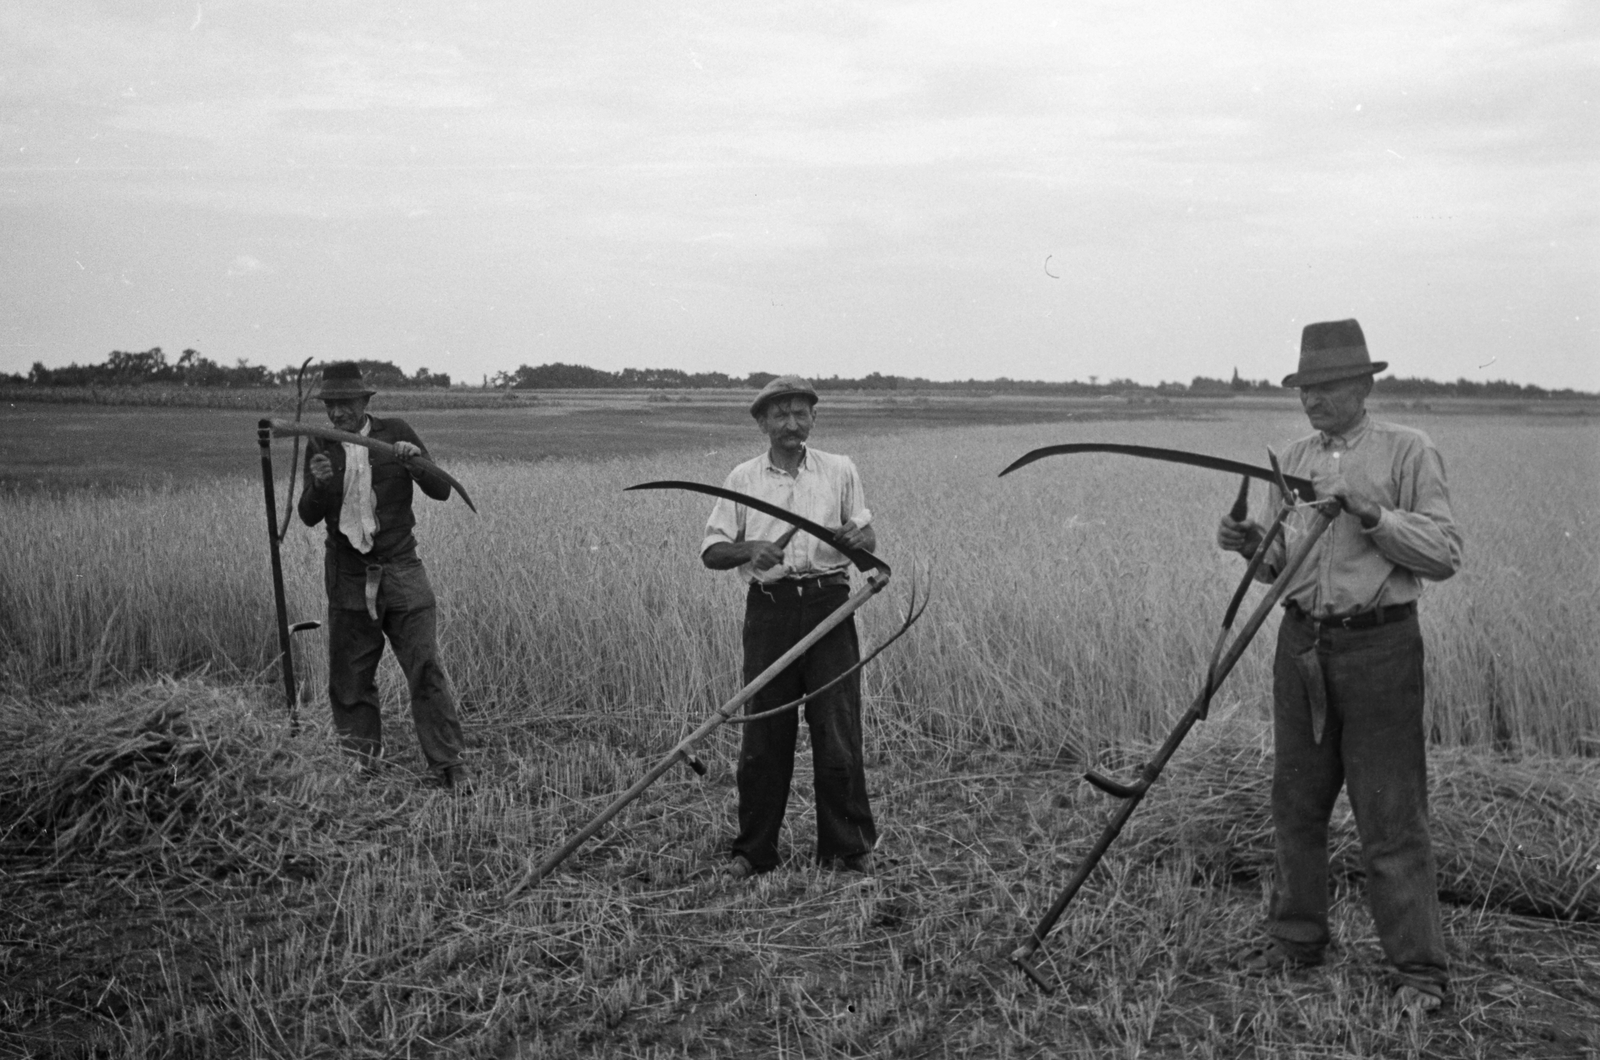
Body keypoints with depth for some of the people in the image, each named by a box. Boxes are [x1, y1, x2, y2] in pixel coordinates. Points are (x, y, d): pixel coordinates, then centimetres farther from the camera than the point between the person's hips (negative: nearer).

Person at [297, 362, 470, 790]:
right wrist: (319, 484, -21)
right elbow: (309, 517, 0)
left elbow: (441, 490, -2)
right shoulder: (320, 447, 5)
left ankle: (448, 765, 1)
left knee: (426, 670, -6)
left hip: (401, 570, -2)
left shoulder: (396, 433, 0)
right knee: (350, 677, 8)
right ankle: (361, 761, 23)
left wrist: (416, 462, -22)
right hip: (349, 577, 2)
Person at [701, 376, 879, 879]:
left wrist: (857, 539, -13)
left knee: (838, 730, 0)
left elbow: (868, 537, 11)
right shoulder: (743, 478, 6)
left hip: (828, 605, 0)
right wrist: (750, 549, -15)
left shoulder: (840, 470, 8)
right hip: (769, 607, 0)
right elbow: (711, 551, 5)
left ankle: (849, 847, 13)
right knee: (763, 734, 3)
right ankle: (753, 850, 15)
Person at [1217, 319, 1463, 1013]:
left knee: (1390, 815, -2)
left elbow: (1444, 556, -10)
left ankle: (1421, 969, 9)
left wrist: (1373, 516, -21)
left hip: (1379, 646, -5)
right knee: (1296, 802, 12)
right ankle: (1296, 938, 26)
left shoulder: (1408, 452, -4)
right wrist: (1254, 547, -3)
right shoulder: (1293, 460, 12)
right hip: (1301, 642, 6)